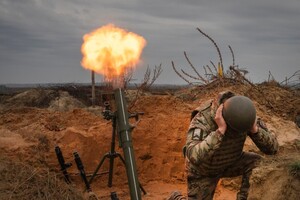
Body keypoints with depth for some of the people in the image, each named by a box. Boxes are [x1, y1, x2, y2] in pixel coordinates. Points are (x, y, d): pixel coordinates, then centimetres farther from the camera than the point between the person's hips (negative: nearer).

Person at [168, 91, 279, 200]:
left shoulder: (243, 116, -26)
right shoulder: (202, 120, -41)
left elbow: (272, 148, -26)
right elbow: (194, 157, -57)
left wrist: (254, 129, -44)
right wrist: (220, 130, -60)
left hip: (228, 164, 4)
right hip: (203, 170, -3)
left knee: (256, 161, -22)